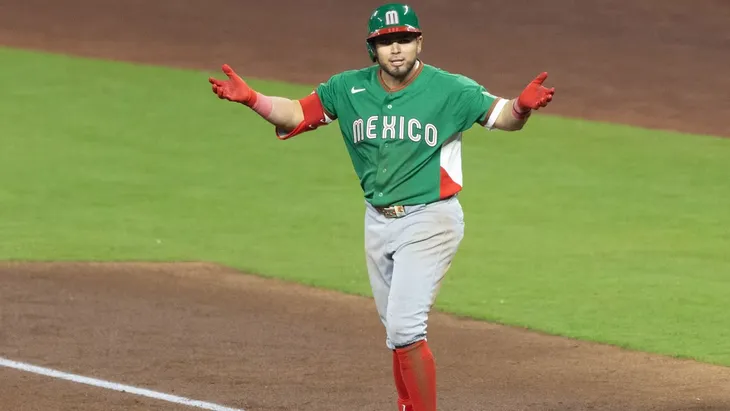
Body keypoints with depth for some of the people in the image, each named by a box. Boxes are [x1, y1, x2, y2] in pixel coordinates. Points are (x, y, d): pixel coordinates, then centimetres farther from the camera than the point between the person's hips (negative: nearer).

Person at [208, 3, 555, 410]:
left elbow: (501, 116, -18)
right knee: (397, 330, 15)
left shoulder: (450, 90, -12)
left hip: (429, 220, -6)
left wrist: (521, 106, -41)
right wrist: (251, 99, -16)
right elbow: (297, 113, 2)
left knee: (405, 327, -16)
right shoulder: (350, 89, 1)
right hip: (378, 221, 6)